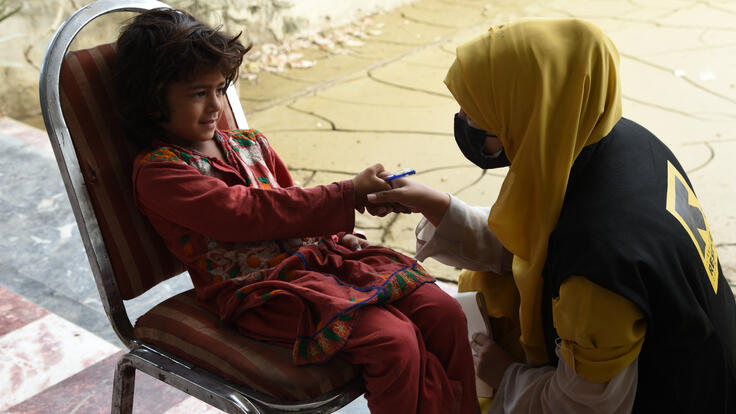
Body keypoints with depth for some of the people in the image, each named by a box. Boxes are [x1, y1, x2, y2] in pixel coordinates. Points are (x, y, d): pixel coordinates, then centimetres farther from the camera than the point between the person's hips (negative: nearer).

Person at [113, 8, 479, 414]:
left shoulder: (250, 144, 17)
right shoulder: (157, 170, -7)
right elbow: (245, 213, -18)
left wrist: (336, 236, 6)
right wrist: (348, 194, -20)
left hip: (314, 255, 8)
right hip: (259, 291, -7)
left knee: (444, 312, -7)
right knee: (393, 340, -27)